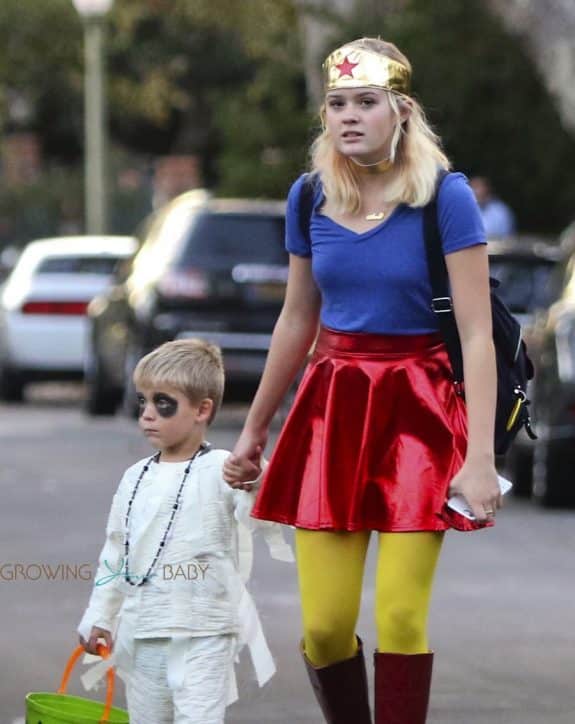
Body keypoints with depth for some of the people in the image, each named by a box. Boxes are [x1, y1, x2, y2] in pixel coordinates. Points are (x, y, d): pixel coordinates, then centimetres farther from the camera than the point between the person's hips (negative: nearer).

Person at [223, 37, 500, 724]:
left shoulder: (445, 197, -9)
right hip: (332, 408, 4)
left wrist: (480, 456, -18)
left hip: (417, 410, -4)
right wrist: (254, 429, 22)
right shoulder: (309, 198, 5)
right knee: (323, 627, -3)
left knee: (401, 616, -10)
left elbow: (476, 333, -11)